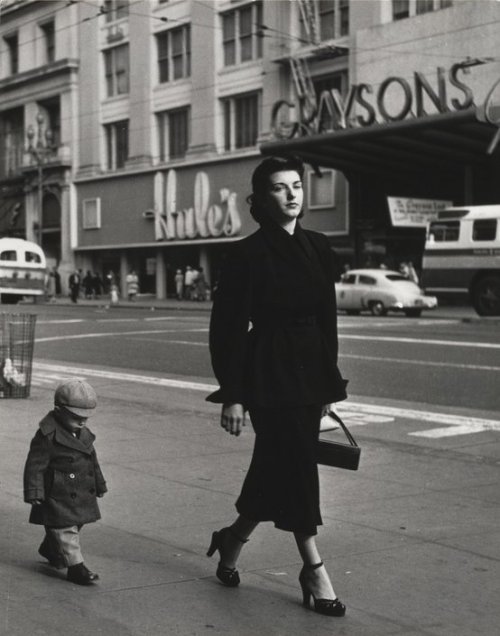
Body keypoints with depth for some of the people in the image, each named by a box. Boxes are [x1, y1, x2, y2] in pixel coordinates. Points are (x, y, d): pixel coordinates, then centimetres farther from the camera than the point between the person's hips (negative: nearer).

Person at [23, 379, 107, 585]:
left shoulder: (83, 433, 7)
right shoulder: (47, 435, -18)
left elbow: (92, 460, 20)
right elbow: (35, 465, -17)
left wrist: (99, 484, 25)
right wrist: (34, 492, -21)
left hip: (81, 495, 9)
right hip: (58, 496, -8)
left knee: (74, 525, 19)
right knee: (65, 530, -5)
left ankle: (50, 550, 42)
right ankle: (76, 567, -1)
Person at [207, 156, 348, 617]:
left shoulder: (318, 248, 8)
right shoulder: (249, 255, -10)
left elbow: (328, 319, 13)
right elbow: (227, 327, -10)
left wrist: (329, 382, 13)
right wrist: (231, 396, -13)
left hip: (310, 372, 6)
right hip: (268, 372, -6)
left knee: (277, 465, 13)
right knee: (297, 464, -5)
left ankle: (233, 540, 33)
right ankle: (314, 571, 4)